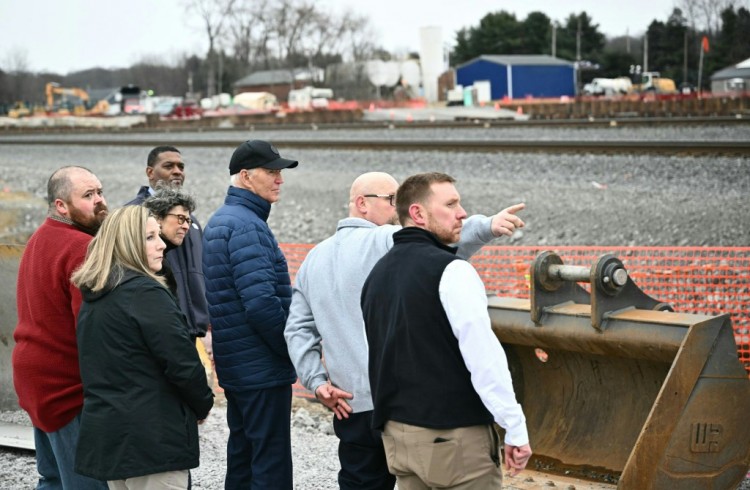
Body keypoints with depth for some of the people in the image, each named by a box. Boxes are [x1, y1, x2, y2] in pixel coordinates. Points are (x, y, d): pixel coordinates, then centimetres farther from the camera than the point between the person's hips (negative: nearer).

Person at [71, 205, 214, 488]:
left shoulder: (92, 298, 12)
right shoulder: (145, 293, -15)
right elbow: (182, 363, -17)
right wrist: (204, 404, 0)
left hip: (102, 430, 9)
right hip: (152, 436, -9)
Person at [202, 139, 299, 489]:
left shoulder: (219, 221, 15)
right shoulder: (247, 225, -17)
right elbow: (261, 302, -25)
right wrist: (292, 350, -13)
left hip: (234, 365, 10)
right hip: (264, 368, -10)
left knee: (243, 454, 17)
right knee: (272, 462, -5)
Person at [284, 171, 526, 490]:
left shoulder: (313, 260, 14)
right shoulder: (387, 241, -8)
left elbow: (298, 329, 10)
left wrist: (316, 381, 6)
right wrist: (487, 227, -38)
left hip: (352, 406, 6)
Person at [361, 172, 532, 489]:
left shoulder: (378, 272, 13)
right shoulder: (450, 271, -13)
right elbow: (484, 355, -18)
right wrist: (516, 429, -15)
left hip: (395, 430, 8)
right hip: (454, 434, -8)